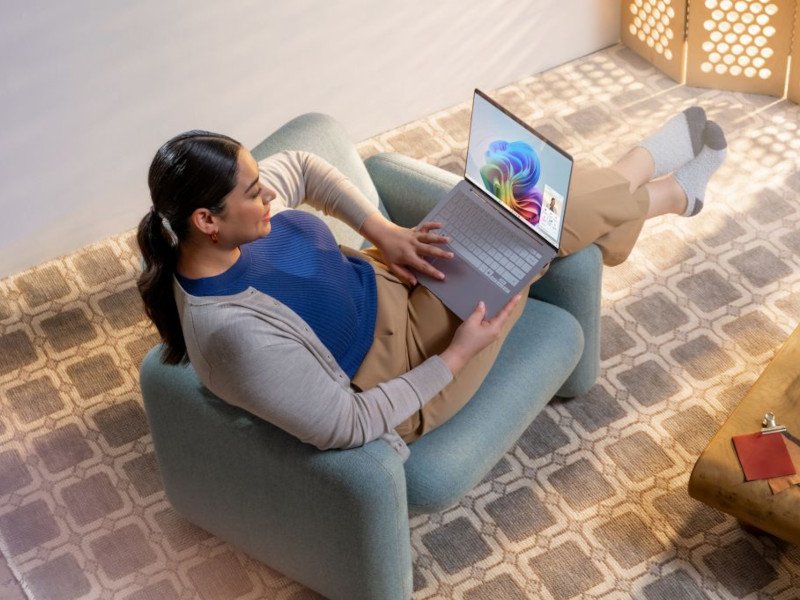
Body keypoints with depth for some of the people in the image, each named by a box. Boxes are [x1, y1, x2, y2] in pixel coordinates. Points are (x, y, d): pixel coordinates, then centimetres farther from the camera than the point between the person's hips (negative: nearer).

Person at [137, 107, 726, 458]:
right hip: (403, 358, -7)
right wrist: (457, 355, -24)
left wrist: (383, 231, -6)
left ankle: (638, 170, 40)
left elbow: (300, 166, 5)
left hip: (382, 283, 7)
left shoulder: (234, 219, -16)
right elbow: (347, 427, -30)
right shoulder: (236, 334, -39)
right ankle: (669, 195, 31)